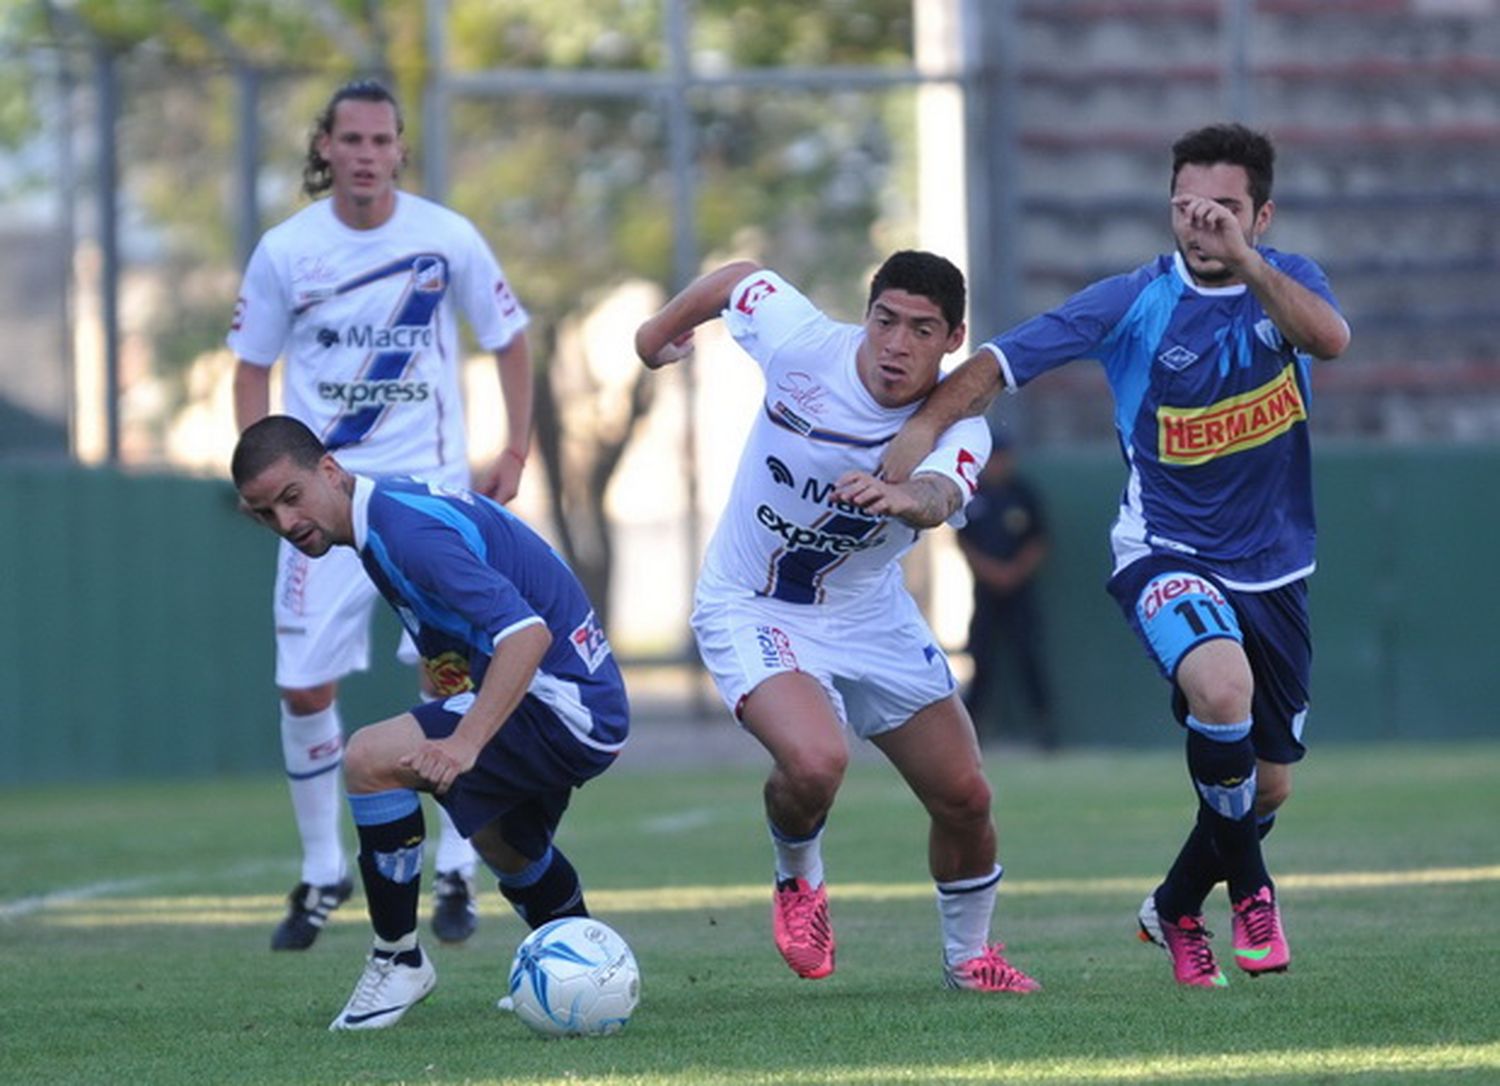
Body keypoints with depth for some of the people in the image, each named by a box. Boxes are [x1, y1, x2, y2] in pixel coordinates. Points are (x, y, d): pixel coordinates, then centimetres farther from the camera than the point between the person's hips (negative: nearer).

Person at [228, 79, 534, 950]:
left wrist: (516, 452, 2)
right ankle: (323, 872, 17)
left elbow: (510, 339, 8)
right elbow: (253, 365, 8)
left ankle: (458, 872, 3)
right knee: (305, 689, -1)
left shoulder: (447, 239, -5)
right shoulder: (285, 251, -4)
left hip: (430, 486, -1)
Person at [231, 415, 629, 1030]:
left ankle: (398, 958, -9)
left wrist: (465, 743, -39)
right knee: (504, 842, 34)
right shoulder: (393, 504, 8)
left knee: (371, 759, -22)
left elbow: (527, 632, -32)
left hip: (561, 708, -11)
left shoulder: (405, 530, -23)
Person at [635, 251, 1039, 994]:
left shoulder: (958, 429, -20)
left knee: (965, 799, 3)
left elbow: (940, 497, -43)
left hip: (869, 618, 3)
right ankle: (798, 880, 6)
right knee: (815, 763, -30)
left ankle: (969, 955, 32)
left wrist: (908, 497, -67)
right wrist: (660, 331, 17)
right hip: (752, 609, -3)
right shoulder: (803, 344, -21)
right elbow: (738, 279, 0)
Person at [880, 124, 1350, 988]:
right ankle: (1249, 889, -12)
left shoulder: (1288, 280, -4)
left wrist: (1243, 260, -39)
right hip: (1167, 552, -4)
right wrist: (928, 424, -24)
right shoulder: (1136, 302, -10)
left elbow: (1330, 339, -27)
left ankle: (1176, 909, 40)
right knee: (1222, 686, -35)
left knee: (1269, 785, 12)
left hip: (1273, 568, 4)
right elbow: (1004, 360, -10)